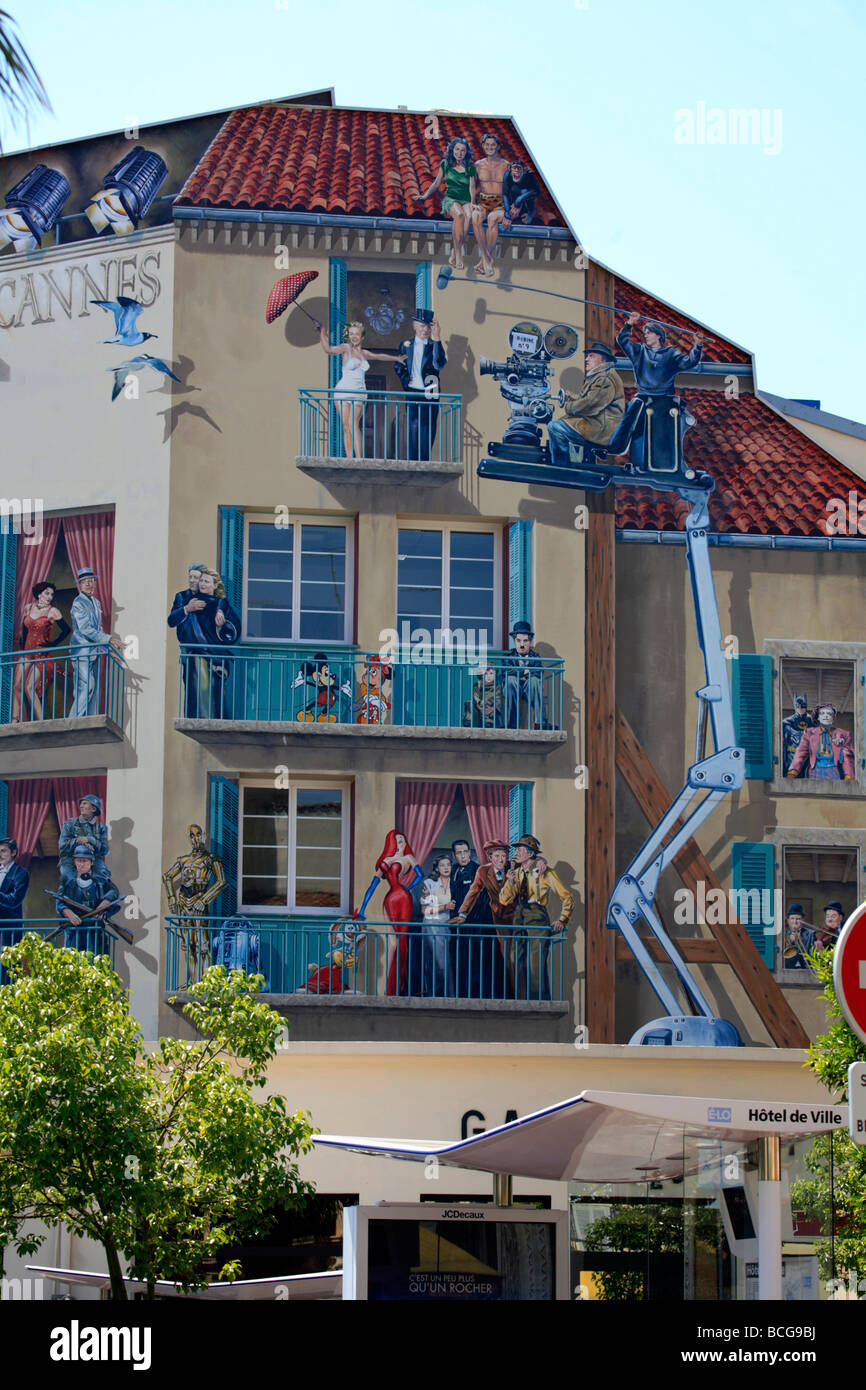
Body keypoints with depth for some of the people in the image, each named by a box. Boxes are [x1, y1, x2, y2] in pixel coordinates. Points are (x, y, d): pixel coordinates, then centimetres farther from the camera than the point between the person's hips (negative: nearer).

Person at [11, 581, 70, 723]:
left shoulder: (52, 611, -5)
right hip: (27, 652, 6)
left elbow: (66, 630, -8)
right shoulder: (29, 608, 10)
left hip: (42, 654, -6)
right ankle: (15, 720, -4)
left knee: (29, 687, -16)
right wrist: (23, 647, 15)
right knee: (17, 687, -3)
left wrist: (52, 644, -7)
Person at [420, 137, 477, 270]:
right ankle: (458, 254, -39)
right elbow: (437, 183, 17)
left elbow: (472, 187, 2)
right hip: (450, 199, -1)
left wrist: (472, 202, -14)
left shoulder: (470, 168, 9)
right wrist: (424, 196, 11)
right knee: (459, 214, -38)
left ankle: (454, 254, -37)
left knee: (468, 215, -37)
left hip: (466, 201, 1)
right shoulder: (445, 164, 10)